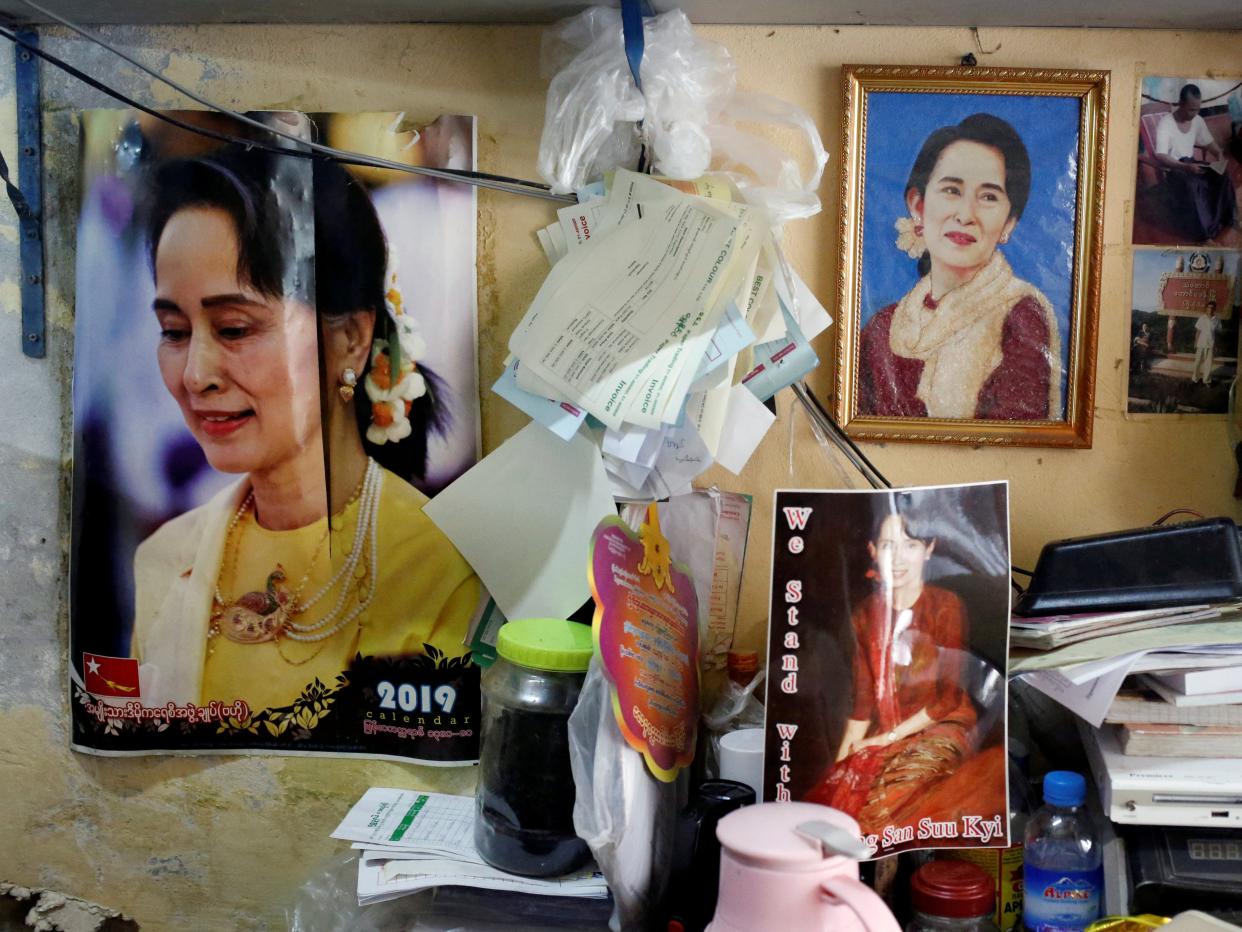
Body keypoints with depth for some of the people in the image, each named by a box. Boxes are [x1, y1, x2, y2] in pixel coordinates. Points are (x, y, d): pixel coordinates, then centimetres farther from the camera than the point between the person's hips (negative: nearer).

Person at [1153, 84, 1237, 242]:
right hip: (1172, 167, -6)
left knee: (1221, 176, -20)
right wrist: (1186, 167, -39)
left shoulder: (1198, 120, 1)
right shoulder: (1165, 123, -19)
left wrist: (1219, 155, -10)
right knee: (1192, 184, -36)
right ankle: (1202, 231, -24)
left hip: (1190, 162, 6)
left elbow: (1209, 142, 14)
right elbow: (1160, 157, -27)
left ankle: (1222, 220, -9)